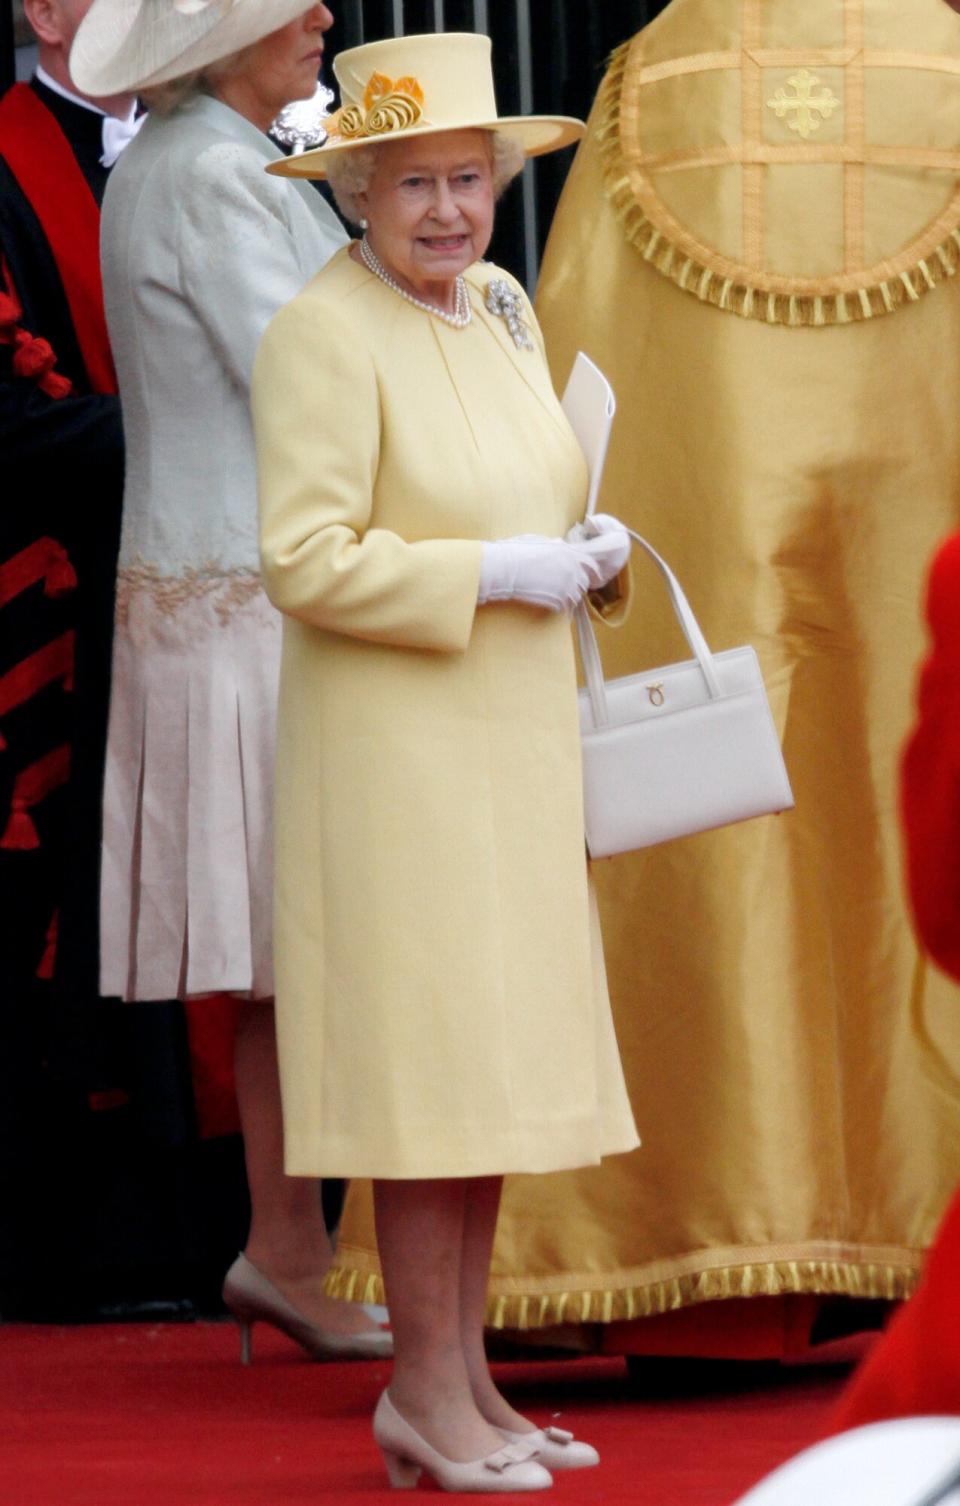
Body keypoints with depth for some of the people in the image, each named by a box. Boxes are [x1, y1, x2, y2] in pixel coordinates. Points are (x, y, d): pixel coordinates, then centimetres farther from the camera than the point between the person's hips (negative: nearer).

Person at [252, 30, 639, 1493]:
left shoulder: (497, 306, 10)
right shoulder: (324, 334, -15)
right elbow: (306, 562, -20)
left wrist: (590, 547, 3)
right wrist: (496, 574, -19)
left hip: (510, 741, 8)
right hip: (394, 746, -8)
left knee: (501, 1060, 10)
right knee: (433, 1059, -6)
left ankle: (468, 1379, 16)